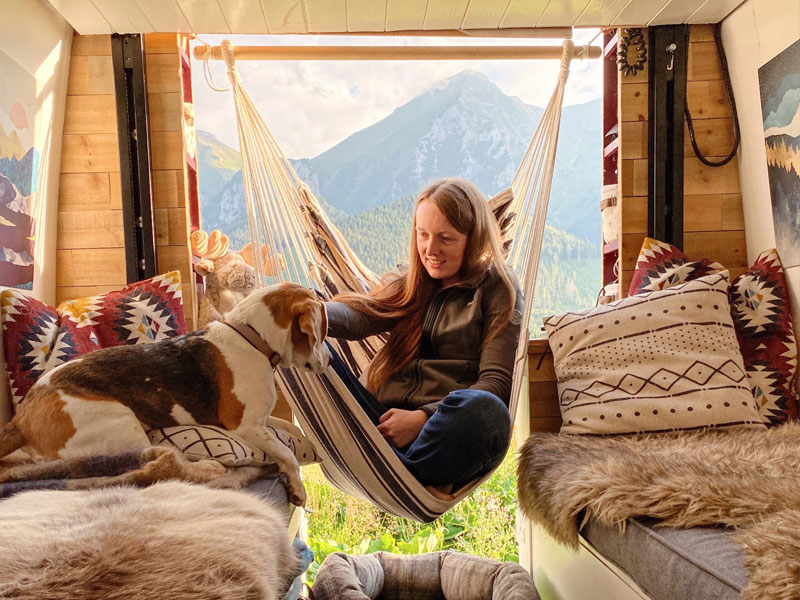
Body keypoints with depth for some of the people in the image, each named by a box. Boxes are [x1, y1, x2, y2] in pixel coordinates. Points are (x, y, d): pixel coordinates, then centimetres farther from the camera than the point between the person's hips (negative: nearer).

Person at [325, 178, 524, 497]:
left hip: (447, 434, -3)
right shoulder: (410, 286, 19)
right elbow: (361, 313, -2)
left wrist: (422, 418, -18)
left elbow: (499, 382, -6)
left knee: (484, 409, -37)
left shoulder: (498, 289, 5)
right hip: (386, 421, 4)